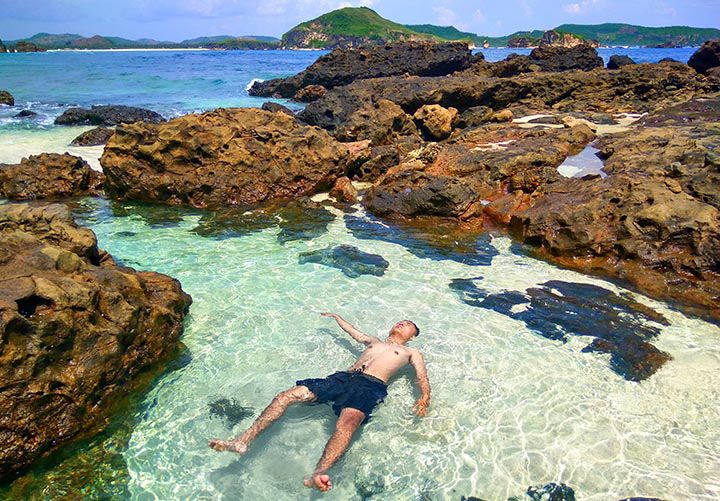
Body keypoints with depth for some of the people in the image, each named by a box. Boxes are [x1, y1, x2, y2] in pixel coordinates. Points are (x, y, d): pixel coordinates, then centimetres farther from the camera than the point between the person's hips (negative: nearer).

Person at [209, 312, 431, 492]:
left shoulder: (411, 352, 26)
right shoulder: (373, 342, 38)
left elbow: (422, 378, 12)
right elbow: (352, 330, 53)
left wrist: (424, 398, -10)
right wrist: (335, 316, 65)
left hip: (370, 385, -5)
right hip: (342, 377, 5)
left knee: (347, 422, -39)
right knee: (286, 395, -14)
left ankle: (318, 475, -61)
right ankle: (243, 441, -22)